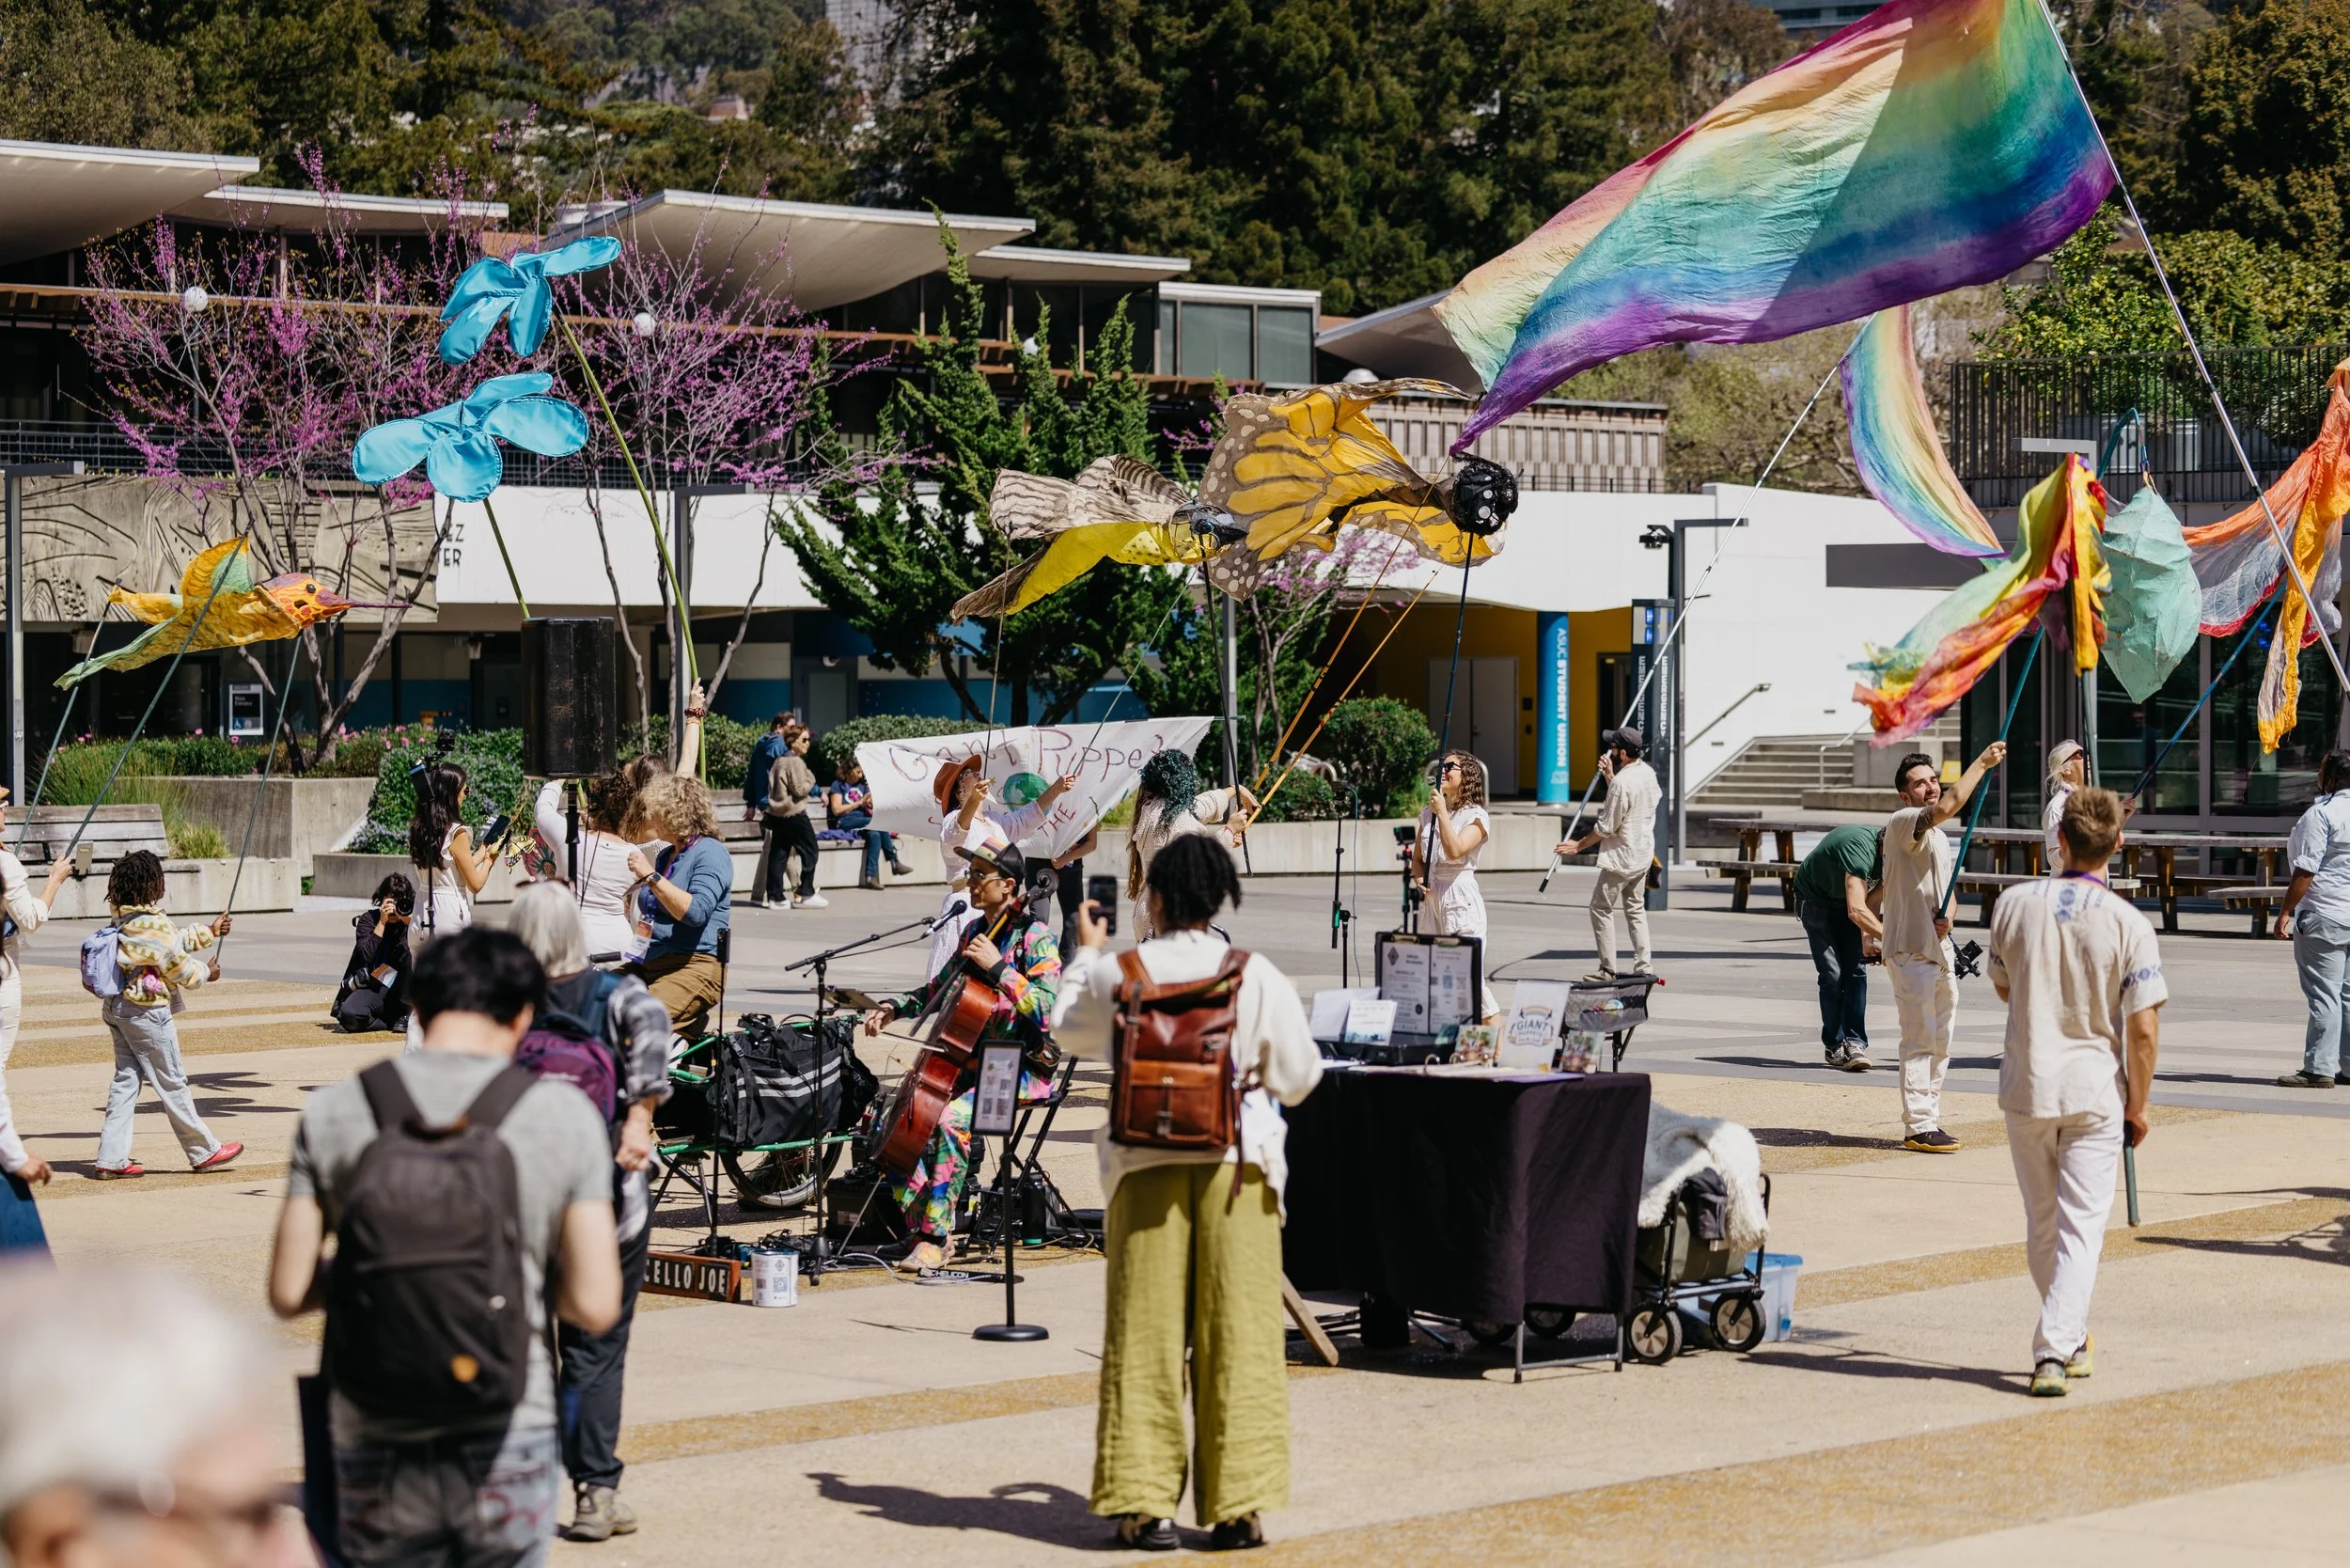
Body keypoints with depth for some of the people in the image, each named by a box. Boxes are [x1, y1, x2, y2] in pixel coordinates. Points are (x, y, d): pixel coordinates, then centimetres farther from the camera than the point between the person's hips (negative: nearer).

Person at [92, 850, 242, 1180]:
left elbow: (174, 941, 20)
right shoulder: (154, 924, -21)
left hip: (116, 1009, 8)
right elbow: (178, 965, -14)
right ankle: (204, 1152, 14)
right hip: (147, 1013, -8)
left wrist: (209, 932, 28)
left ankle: (112, 1159, 8)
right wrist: (206, 972, 6)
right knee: (172, 1083, 2)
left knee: (125, 1079, 11)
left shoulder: (123, 919, 7)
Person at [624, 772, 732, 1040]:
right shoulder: (665, 856, 22)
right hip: (647, 964, 9)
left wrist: (651, 877, -19)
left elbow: (696, 912, -21)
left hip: (694, 967, -9)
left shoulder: (710, 853, -6)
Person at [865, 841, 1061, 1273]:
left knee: (951, 1120, -32)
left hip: (1022, 1069, -8)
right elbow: (940, 990, 27)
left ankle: (935, 1239, -25)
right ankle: (920, 1227, -4)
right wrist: (895, 1007, 13)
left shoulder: (1035, 938, -10)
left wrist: (997, 967, -24)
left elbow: (1045, 1009, -23)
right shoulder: (973, 930, 13)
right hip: (973, 1064, 8)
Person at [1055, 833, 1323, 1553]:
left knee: (1145, 1335, 6)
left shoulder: (1118, 973, -3)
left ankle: (1146, 1504, 6)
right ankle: (1238, 1506, 6)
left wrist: (1086, 953, 32)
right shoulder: (1258, 976, -4)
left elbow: (1072, 1030, 17)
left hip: (1147, 1163, 0)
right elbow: (1299, 1076, 4)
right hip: (1237, 1163, 0)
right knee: (1237, 1333, 5)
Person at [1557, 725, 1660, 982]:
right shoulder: (1648, 773, 3)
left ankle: (1607, 968, 3)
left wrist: (1579, 845, -6)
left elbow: (1607, 827, -18)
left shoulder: (1621, 782, -24)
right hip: (1643, 855, 9)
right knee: (1636, 908, 15)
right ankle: (1643, 966, 12)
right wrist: (1610, 776, 13)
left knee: (1601, 908, 3)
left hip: (1620, 858, -9)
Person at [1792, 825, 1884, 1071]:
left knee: (1855, 969, -9)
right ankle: (1835, 1046, -3)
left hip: (1844, 899, 6)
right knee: (1832, 973, -13)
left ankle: (1854, 1042, -13)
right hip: (1815, 898, -6)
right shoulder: (1861, 848, -38)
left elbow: (1870, 900, 1)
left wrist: (1866, 939, -13)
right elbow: (1856, 910, -46)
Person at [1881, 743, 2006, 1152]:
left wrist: (1945, 914, 1)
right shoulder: (1902, 823, -10)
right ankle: (1918, 1126, -9)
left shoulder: (1939, 836, 20)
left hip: (1939, 949, 9)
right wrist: (1981, 763, -24)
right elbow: (1946, 807, -28)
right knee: (1919, 1039, -10)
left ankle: (1929, 1120, 19)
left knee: (1941, 1041, 12)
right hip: (1910, 950, -9)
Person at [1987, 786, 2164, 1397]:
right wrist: (2137, 1105, 0)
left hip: (2026, 1087, 3)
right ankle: (2055, 1351, -12)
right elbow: (2143, 1029, -12)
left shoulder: (2014, 904, -4)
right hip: (2096, 1092, -3)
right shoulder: (2128, 923, -12)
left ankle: (2069, 1339, 31)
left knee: (2042, 1224, 17)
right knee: (2081, 1226, 0)